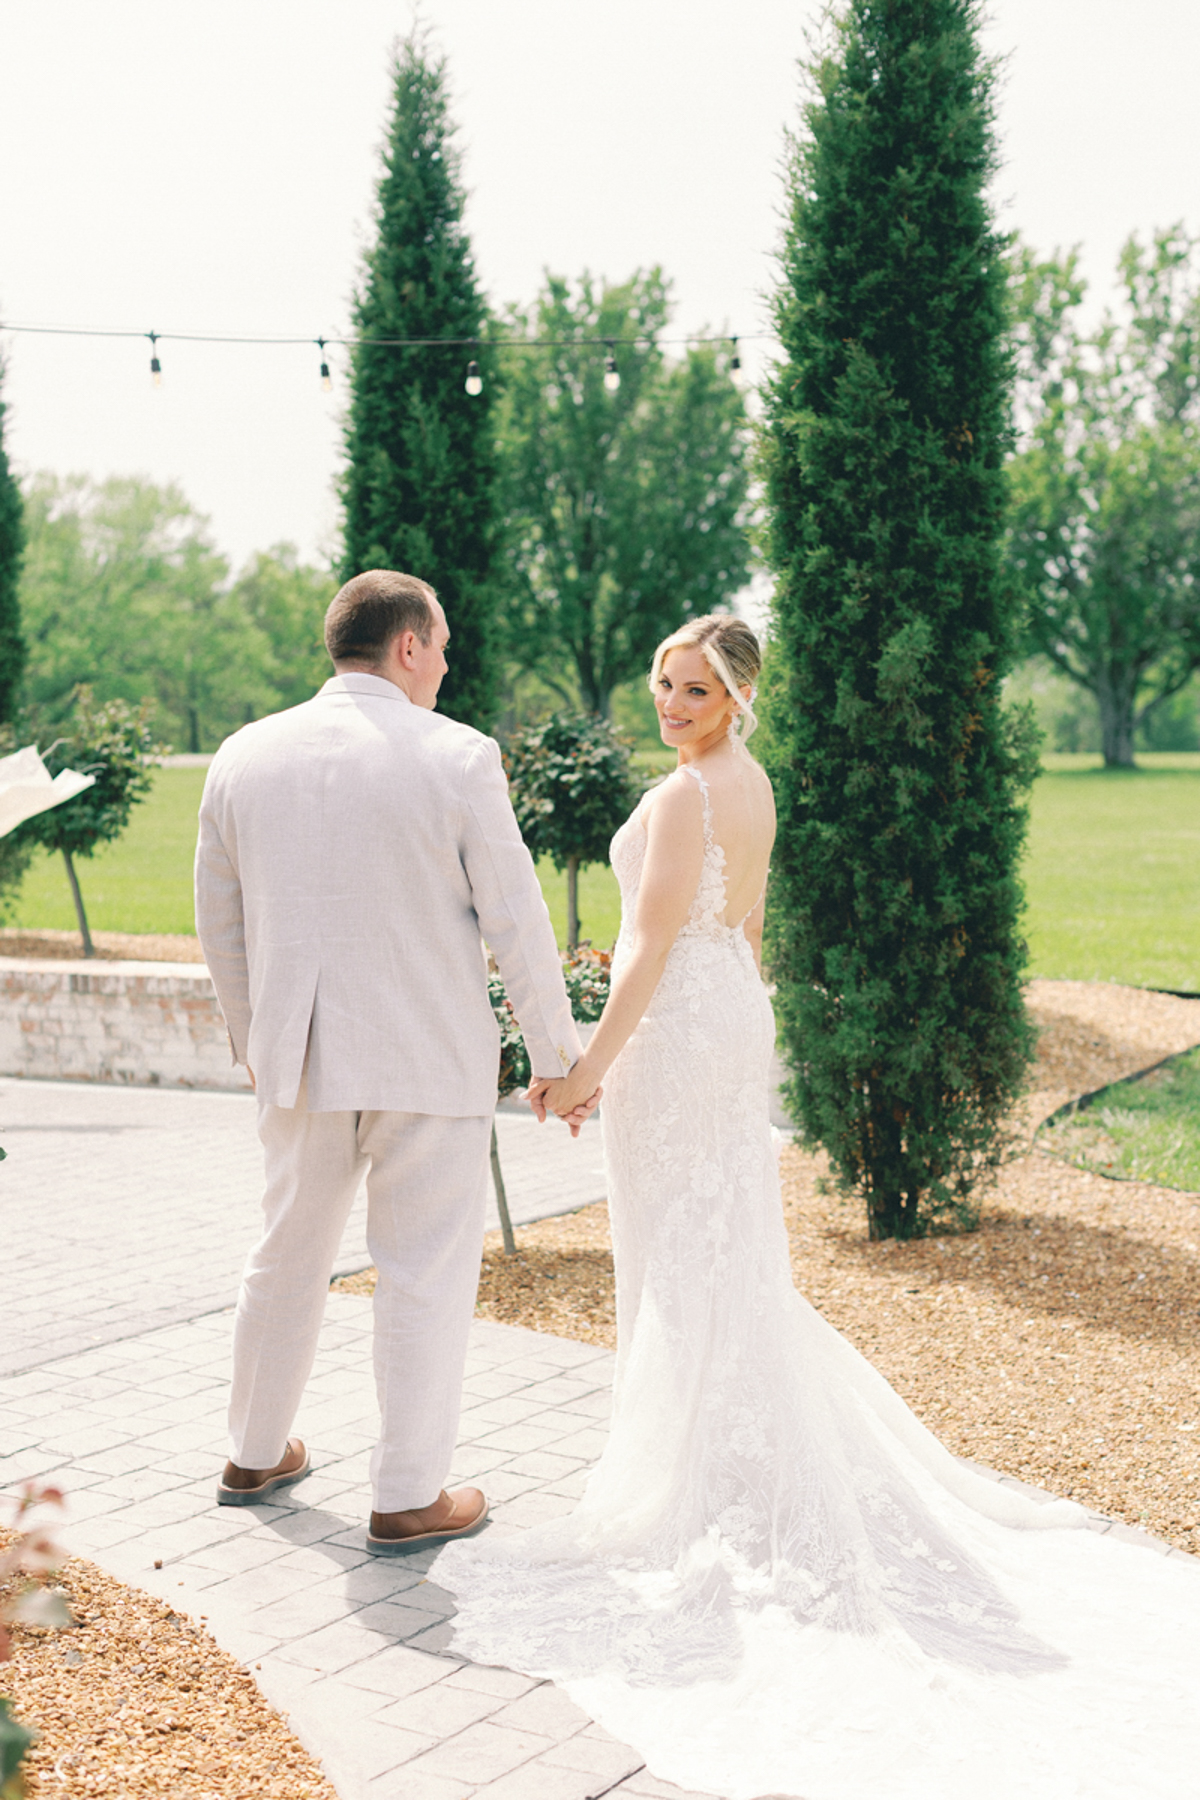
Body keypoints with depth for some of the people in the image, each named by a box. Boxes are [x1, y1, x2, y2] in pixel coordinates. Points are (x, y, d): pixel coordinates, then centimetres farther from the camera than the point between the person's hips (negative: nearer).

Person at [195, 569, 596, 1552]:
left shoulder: (245, 755, 2)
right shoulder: (457, 758, -11)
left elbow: (220, 921, 10)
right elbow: (517, 923, -9)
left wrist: (252, 1037, 24)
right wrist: (559, 1056, 1)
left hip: (299, 1061, 5)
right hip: (429, 1061, -4)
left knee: (288, 1256, 20)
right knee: (427, 1274, 7)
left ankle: (256, 1454, 35)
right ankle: (410, 1494, 15)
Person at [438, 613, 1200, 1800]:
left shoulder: (684, 794, -17)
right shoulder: (751, 785, 11)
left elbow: (652, 946, -21)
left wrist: (592, 1067, -18)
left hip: (676, 1028, -9)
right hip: (733, 1019, 9)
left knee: (677, 1254, 0)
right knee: (730, 1247, 16)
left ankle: (697, 1488, 9)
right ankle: (763, 1468, 26)